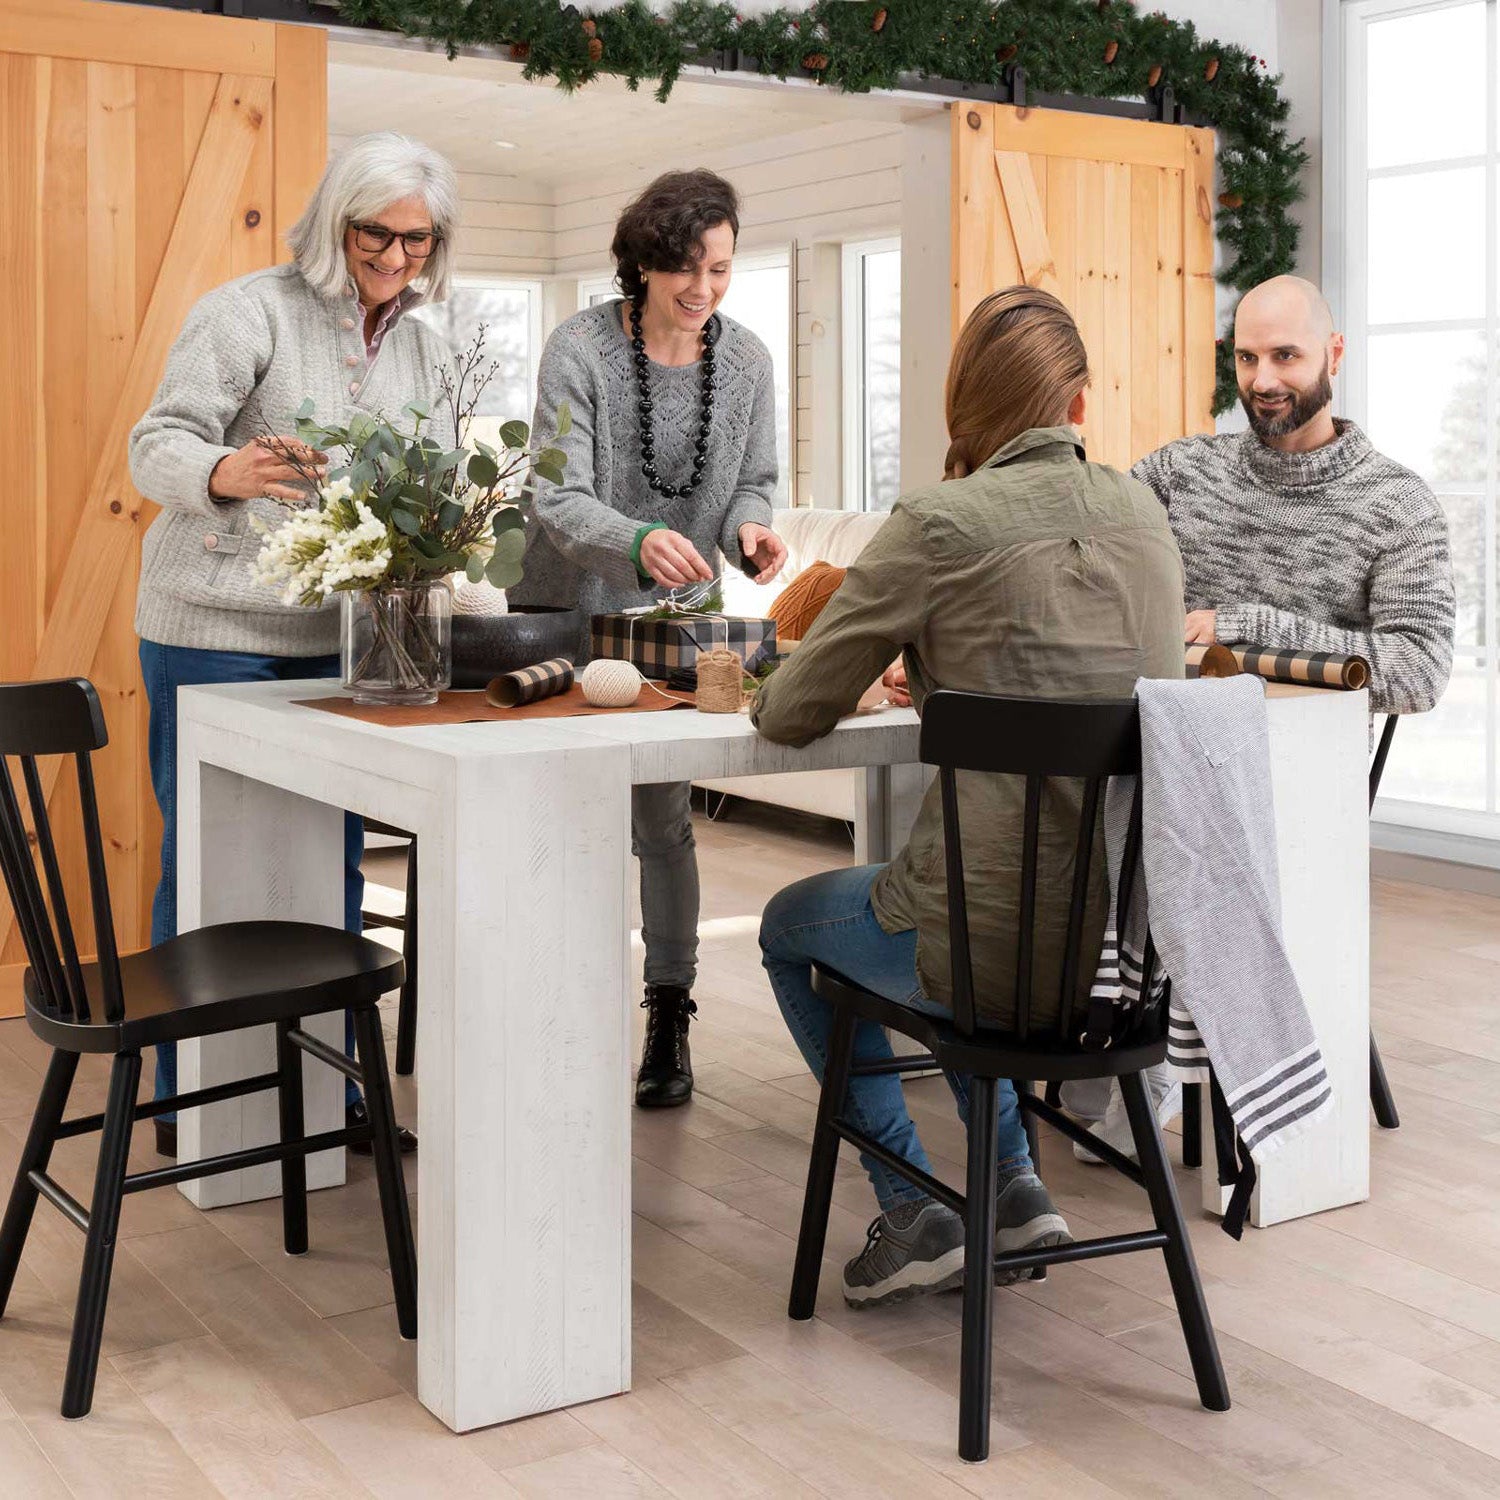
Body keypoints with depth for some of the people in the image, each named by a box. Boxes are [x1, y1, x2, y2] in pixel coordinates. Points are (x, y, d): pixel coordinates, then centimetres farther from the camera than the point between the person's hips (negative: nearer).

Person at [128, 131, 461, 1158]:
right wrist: (226, 472, -33)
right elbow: (156, 446, -13)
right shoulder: (250, 312, -7)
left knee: (333, 865, 10)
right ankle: (186, 1101, 13)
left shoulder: (420, 349, 13)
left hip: (340, 637, 6)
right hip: (214, 635, -6)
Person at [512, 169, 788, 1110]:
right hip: (572, 610, -2)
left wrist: (751, 531, -19)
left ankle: (671, 1020, 15)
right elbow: (560, 500, -21)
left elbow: (754, 481, 5)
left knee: (663, 815, 4)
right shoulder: (581, 349, -16)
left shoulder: (746, 360, -4)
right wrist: (637, 542, -41)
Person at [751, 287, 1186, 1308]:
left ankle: (916, 1215, 21)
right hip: (1136, 938, 6)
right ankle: (1016, 1186, 31)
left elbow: (791, 716, -5)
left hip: (1009, 953, -6)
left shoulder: (939, 523, -11)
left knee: (790, 926, 25)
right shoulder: (1143, 512, 6)